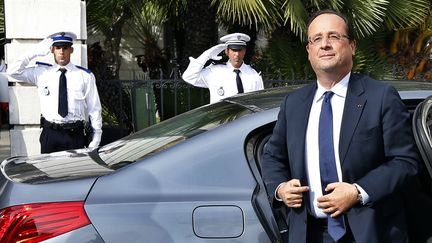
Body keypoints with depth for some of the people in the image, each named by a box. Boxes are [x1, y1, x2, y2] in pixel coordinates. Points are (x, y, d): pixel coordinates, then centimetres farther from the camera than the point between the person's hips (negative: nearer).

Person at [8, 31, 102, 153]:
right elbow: (13, 71, 5)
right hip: (50, 134, 2)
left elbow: (94, 108, 2)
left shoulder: (85, 76, 1)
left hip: (75, 134, -1)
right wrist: (35, 53, 1)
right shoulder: (42, 72, 8)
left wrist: (96, 138, -1)